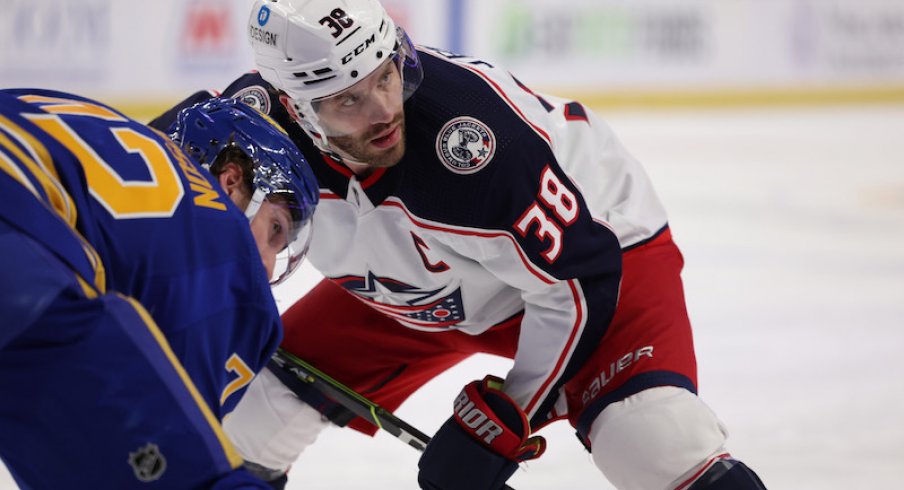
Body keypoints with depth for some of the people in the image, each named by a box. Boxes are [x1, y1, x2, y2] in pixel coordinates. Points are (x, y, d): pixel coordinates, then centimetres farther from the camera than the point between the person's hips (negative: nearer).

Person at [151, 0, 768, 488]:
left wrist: (500, 422, -28)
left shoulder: (474, 127, -39)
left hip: (598, 243, -6)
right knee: (258, 397, 2)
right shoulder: (262, 117, -25)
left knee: (653, 432, -31)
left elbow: (579, 278, -30)